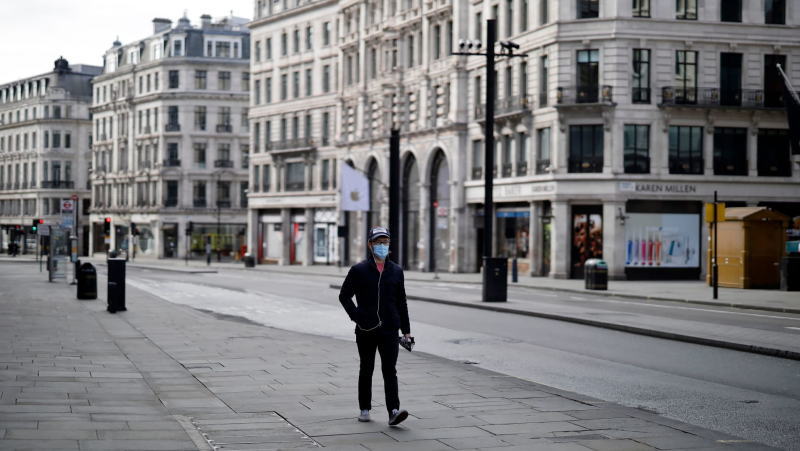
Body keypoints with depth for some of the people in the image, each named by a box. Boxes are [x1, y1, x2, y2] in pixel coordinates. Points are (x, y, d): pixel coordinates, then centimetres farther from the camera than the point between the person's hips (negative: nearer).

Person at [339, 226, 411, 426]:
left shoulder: (396, 271, 8)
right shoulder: (359, 270, 0)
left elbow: (401, 302, 12)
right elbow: (344, 295, 5)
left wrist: (406, 330, 9)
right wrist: (356, 316, -7)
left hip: (389, 329, 1)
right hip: (366, 329, -1)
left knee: (390, 370, -9)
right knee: (366, 370, 11)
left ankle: (393, 412, -18)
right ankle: (364, 409, 24)